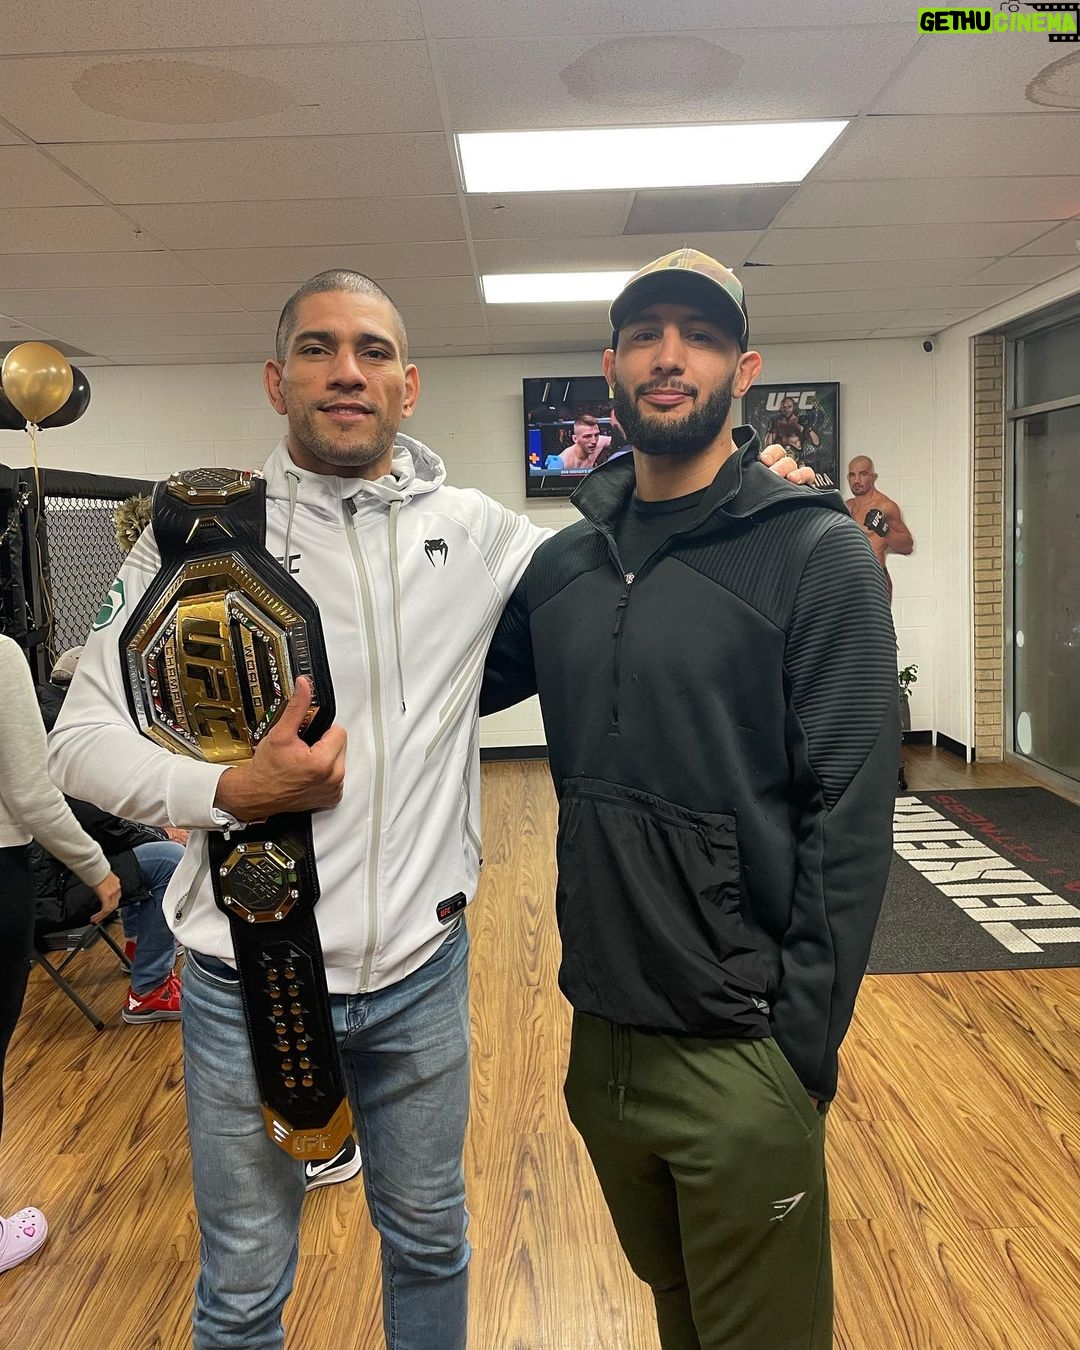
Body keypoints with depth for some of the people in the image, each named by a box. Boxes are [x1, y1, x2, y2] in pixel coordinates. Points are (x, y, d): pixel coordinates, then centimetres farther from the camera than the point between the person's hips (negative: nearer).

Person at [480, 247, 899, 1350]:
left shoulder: (817, 555, -11)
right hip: (602, 1034, 5)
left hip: (741, 1054, -5)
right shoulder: (562, 564, 4)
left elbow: (849, 818, -14)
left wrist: (804, 1043, -14)